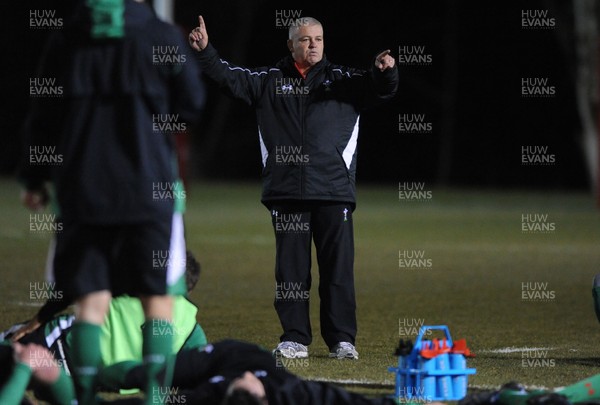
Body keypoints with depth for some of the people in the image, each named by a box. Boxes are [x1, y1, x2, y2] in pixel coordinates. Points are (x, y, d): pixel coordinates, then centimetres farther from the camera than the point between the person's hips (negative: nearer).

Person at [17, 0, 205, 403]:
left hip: (81, 189, 2)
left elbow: (43, 115, 8)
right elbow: (192, 105, 4)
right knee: (158, 296, 6)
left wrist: (34, 177, 17)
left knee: (91, 301, 5)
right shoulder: (162, 36, -4)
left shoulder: (64, 39, 4)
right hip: (147, 188, -2)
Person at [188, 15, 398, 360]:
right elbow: (230, 78, 5)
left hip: (334, 193, -1)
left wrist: (386, 72, -25)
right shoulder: (269, 80, 13)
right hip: (286, 193, 1)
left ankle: (342, 340, 5)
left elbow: (380, 89, -2)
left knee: (338, 267, -1)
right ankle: (295, 339, 9)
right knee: (291, 268, 3)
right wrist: (206, 52, -11)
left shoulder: (343, 79, 10)